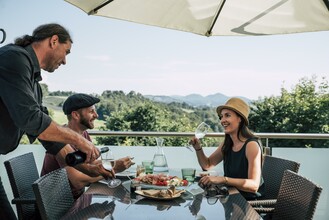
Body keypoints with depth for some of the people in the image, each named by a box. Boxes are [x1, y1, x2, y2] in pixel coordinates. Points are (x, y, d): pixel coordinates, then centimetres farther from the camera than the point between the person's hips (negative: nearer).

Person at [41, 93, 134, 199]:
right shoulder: (63, 140, -25)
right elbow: (78, 181, -30)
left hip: (77, 196, 7)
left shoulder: (84, 134, 3)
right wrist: (114, 169, -27)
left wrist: (115, 164, -13)